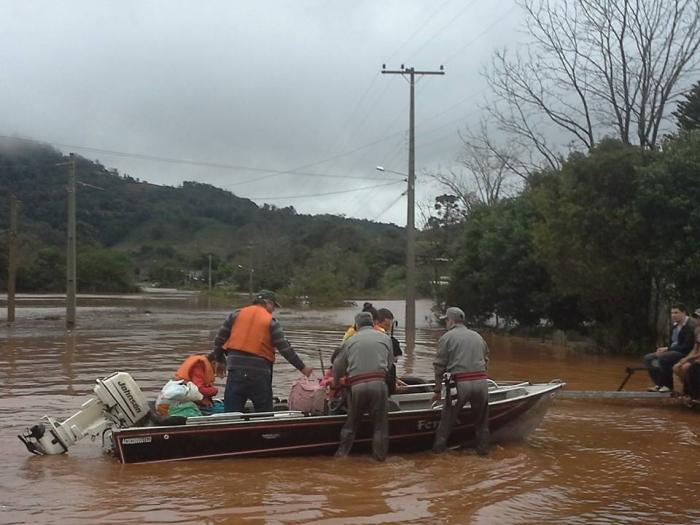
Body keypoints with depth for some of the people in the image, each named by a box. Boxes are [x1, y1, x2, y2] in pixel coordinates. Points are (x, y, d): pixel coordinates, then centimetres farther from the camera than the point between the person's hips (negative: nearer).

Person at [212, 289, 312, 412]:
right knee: (265, 415, 11)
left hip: (236, 370, 2)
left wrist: (219, 360, 26)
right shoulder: (271, 321, 0)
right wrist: (303, 368, 4)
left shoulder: (236, 315, 9)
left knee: (231, 412, 6)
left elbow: (219, 340, 10)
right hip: (259, 374, -2)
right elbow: (285, 349, -3)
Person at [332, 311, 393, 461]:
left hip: (356, 385, 1)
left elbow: (338, 365, 19)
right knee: (380, 422, 9)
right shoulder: (385, 338, 11)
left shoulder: (350, 341, 13)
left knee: (352, 421, 14)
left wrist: (335, 382, 36)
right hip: (378, 383, -1)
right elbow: (390, 363, 13)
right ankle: (380, 454, 11)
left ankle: (342, 452, 17)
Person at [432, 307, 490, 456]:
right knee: (481, 419, 17)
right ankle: (482, 448, 22)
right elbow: (486, 361, 16)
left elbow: (439, 366, -1)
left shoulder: (446, 337, 1)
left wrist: (438, 390, 3)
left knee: (447, 418, 10)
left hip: (460, 384, -4)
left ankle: (439, 447, 15)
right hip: (481, 382, 4)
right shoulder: (478, 336, 16)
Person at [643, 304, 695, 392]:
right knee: (648, 358, -1)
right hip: (672, 351, 9)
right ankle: (659, 384, 2)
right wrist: (664, 349, -5)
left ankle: (668, 385, -16)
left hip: (685, 353, -9)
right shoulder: (675, 326, 12)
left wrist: (667, 349, -21)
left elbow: (687, 346, -21)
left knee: (662, 358, -32)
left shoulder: (690, 326, -15)